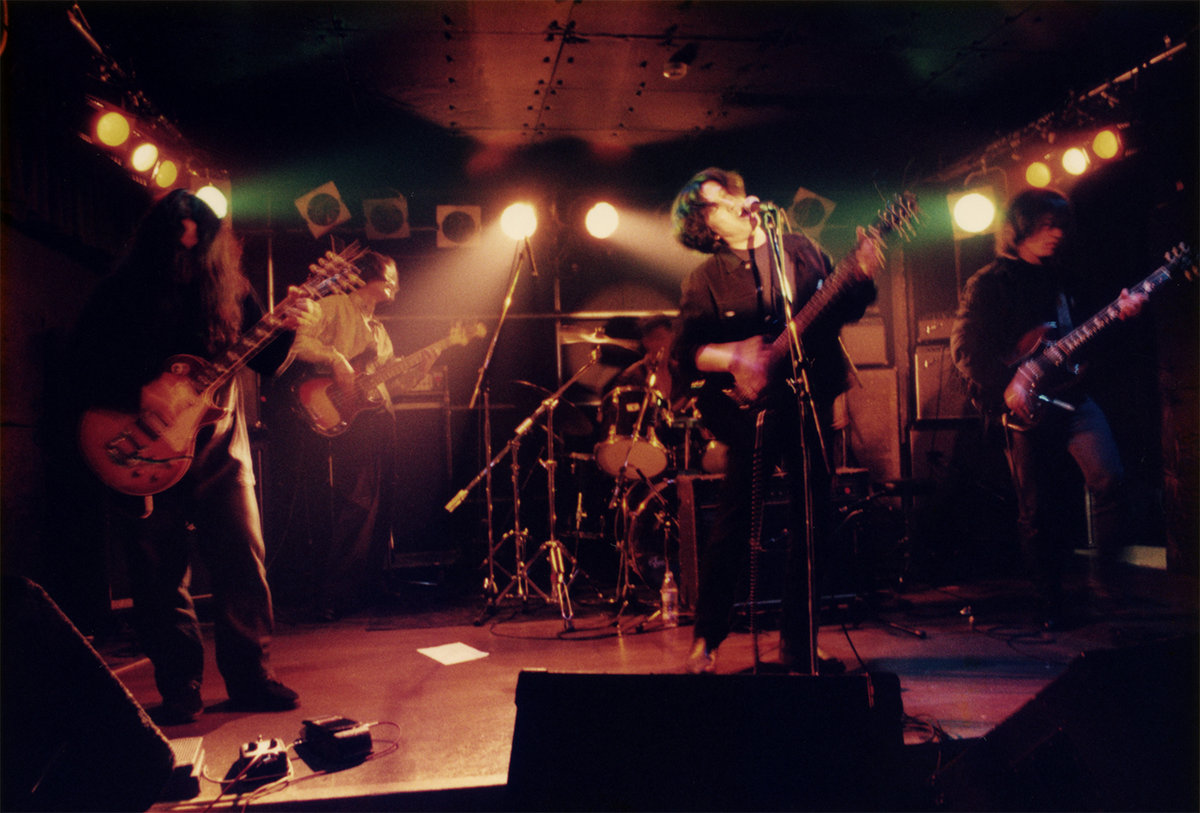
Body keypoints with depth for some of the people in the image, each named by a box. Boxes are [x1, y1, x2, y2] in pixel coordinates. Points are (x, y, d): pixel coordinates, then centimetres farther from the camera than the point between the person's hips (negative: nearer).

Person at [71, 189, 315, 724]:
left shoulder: (230, 288, 5)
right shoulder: (121, 294, -2)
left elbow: (265, 363, 8)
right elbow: (84, 365, -4)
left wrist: (286, 329, -11)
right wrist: (141, 392, -19)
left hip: (219, 449, 2)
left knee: (244, 563, 1)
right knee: (161, 577, 5)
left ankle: (251, 678, 15)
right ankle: (180, 691, 20)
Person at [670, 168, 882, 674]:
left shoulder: (801, 250, 10)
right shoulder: (706, 280, 1)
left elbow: (842, 309, 13)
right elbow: (684, 352, -4)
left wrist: (861, 279, -6)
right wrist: (733, 357, -19)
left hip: (810, 404, 4)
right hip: (752, 412, -3)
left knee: (814, 522, 6)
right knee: (733, 527, -4)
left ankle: (797, 642, 21)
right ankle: (705, 641, 13)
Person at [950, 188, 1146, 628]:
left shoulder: (1060, 275, 18)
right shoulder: (989, 283, -2)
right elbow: (964, 346, -11)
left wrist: (1119, 312, 2)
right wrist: (1006, 385, -21)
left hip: (1072, 395, 5)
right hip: (1025, 408, -5)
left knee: (1109, 478, -13)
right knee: (1036, 509, 2)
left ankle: (1106, 573, 5)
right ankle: (1050, 600, 17)